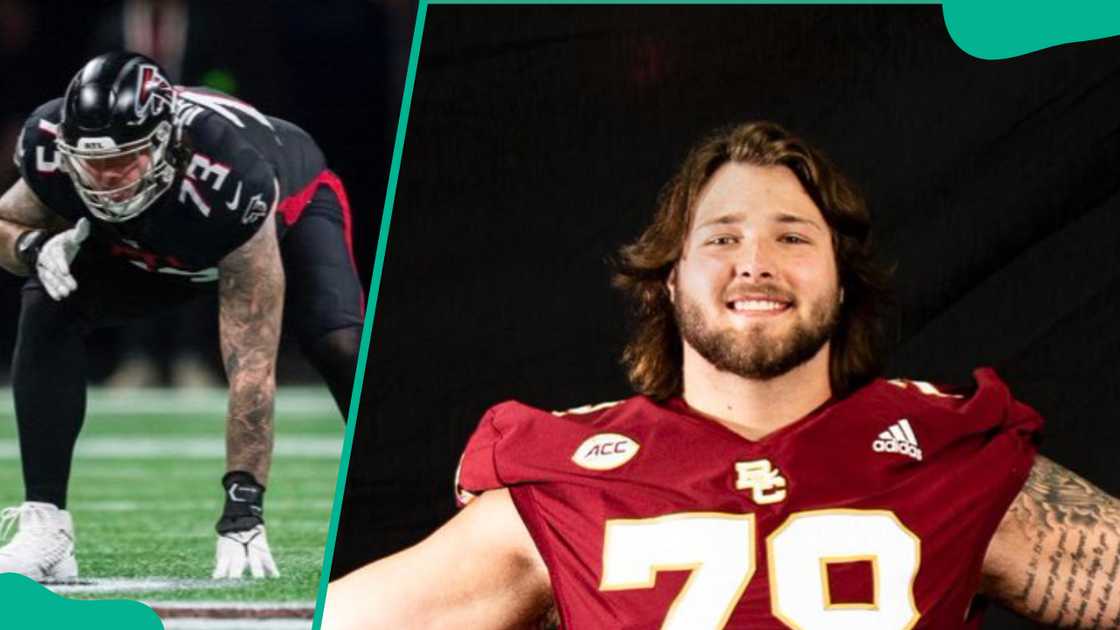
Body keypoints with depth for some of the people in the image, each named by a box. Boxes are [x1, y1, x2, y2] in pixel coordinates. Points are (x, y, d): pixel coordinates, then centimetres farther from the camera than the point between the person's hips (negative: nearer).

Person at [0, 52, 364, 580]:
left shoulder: (230, 182, -46)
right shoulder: (50, 144, -34)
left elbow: (251, 362, -43)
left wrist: (244, 502, -46)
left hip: (289, 206, -4)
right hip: (147, 245, 4)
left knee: (337, 343, -31)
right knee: (47, 311, -21)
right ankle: (43, 529, -17)